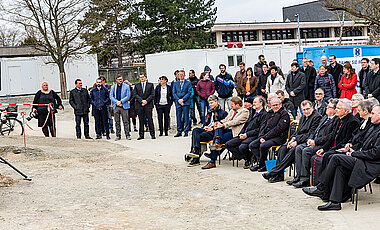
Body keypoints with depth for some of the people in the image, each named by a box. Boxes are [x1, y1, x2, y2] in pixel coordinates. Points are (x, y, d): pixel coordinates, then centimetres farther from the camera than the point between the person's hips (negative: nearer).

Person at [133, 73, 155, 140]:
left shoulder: (150, 85, 9)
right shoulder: (136, 85, 12)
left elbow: (152, 94, 2)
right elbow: (135, 94, 3)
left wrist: (146, 101, -11)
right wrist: (141, 101, -11)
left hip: (148, 104, -1)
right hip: (139, 105, 1)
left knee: (150, 119, -3)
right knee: (141, 120, 3)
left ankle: (152, 134, 1)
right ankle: (141, 135, 7)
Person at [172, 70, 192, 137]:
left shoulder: (188, 83, 5)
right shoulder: (175, 83, 14)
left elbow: (189, 93, -3)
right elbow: (174, 93, 8)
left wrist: (183, 99, -11)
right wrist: (178, 100, -7)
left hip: (186, 102, -3)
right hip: (178, 103, 3)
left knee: (186, 117, -2)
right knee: (178, 117, 3)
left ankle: (186, 131, 3)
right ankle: (179, 132, 8)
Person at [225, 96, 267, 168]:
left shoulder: (264, 114, -6)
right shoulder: (253, 112, 23)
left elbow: (260, 129, -14)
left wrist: (247, 134, -17)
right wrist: (241, 134, 5)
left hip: (254, 136, -9)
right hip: (245, 135, 9)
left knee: (242, 147, -34)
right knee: (228, 144, -4)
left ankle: (249, 159, -2)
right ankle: (245, 158, -4)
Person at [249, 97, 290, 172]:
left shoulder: (284, 114, -6)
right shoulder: (270, 113, 19)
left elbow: (278, 129, -15)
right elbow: (264, 125, 16)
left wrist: (265, 137, -17)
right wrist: (261, 136, -3)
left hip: (278, 138, -8)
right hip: (266, 137, 8)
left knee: (263, 145, -30)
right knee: (252, 145, -7)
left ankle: (261, 164, -9)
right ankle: (261, 162, -6)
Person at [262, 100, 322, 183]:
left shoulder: (317, 117, -8)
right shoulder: (303, 117, 20)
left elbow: (310, 134, -15)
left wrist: (296, 141, -18)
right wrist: (293, 138, -3)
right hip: (298, 140, 9)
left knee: (293, 150, -30)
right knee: (283, 148, -14)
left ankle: (274, 172, -30)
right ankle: (279, 175, -19)